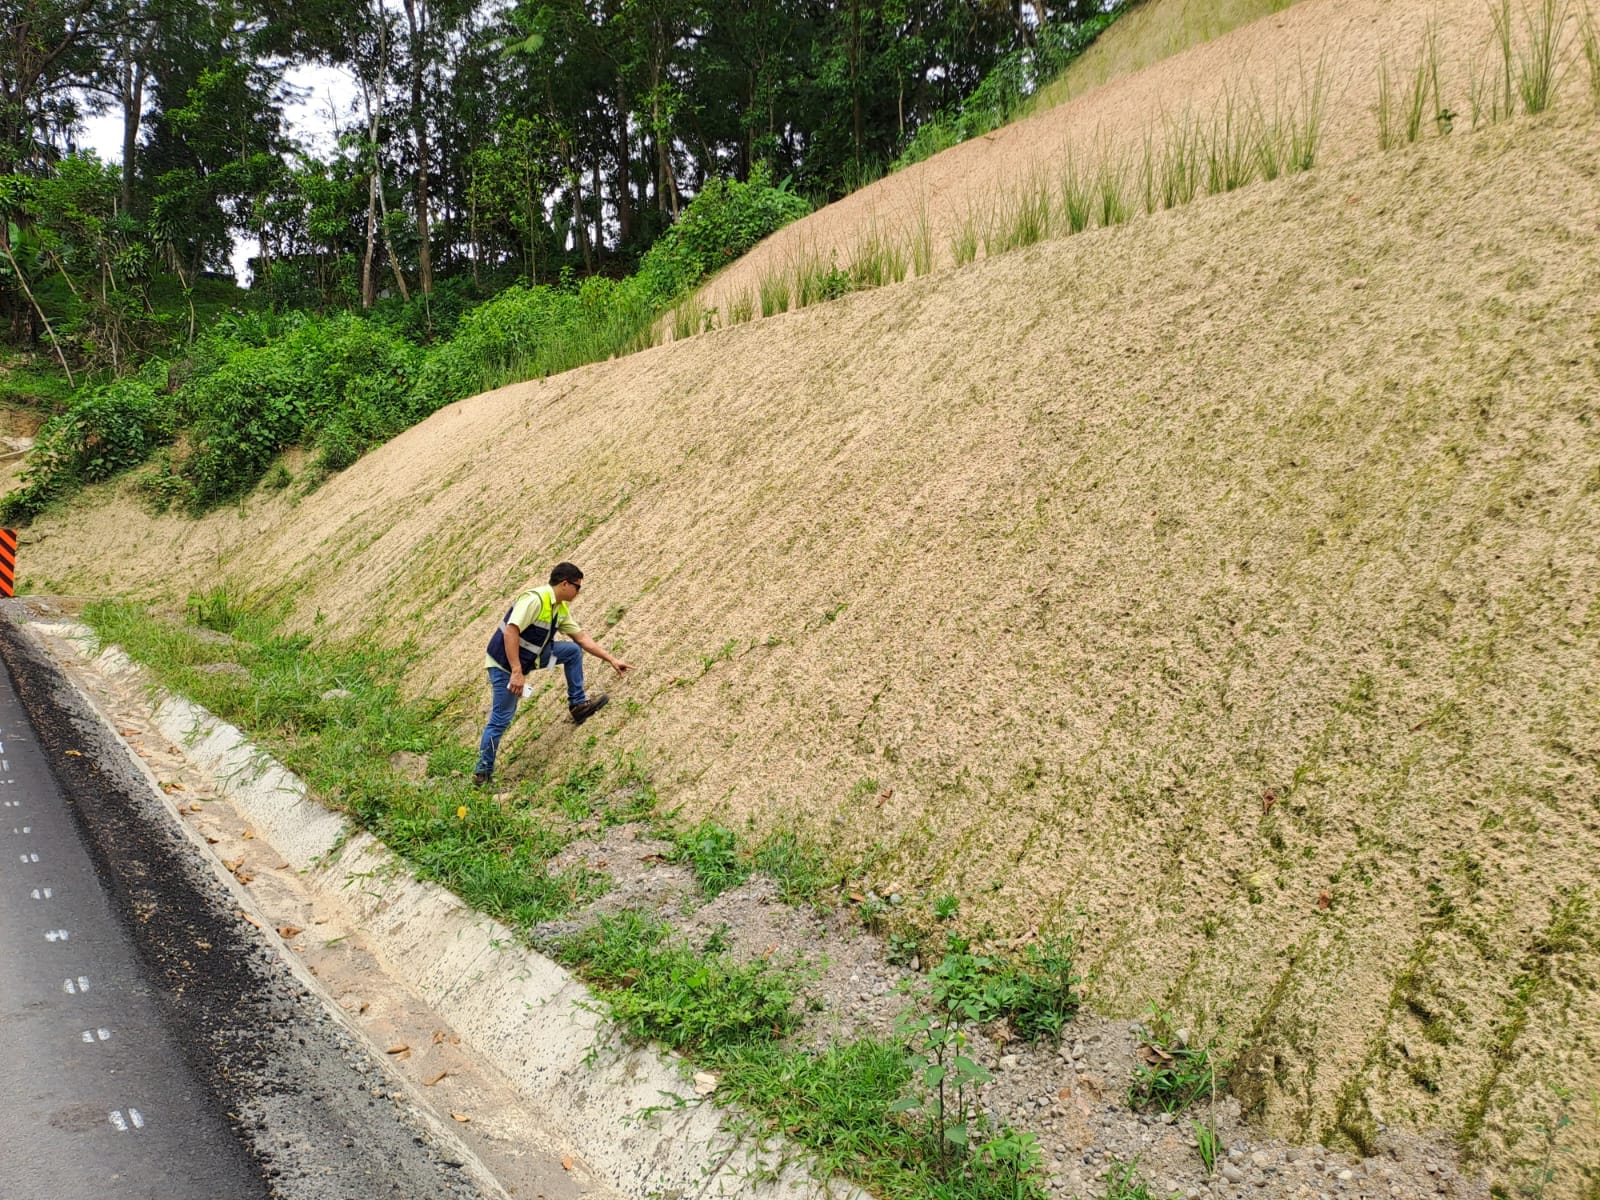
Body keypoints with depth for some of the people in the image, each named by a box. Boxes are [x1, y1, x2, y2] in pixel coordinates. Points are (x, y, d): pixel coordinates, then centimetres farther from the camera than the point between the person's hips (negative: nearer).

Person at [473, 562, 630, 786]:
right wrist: (516, 672, -35)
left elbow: (582, 637, 10)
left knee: (573, 650, 7)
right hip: (504, 664, -8)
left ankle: (577, 704, 17)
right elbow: (510, 633, -32)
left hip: (531, 656, 8)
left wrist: (612, 660, 9)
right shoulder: (534, 600, -26)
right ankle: (482, 770, 10)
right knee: (501, 719, -5)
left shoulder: (561, 609, 2)